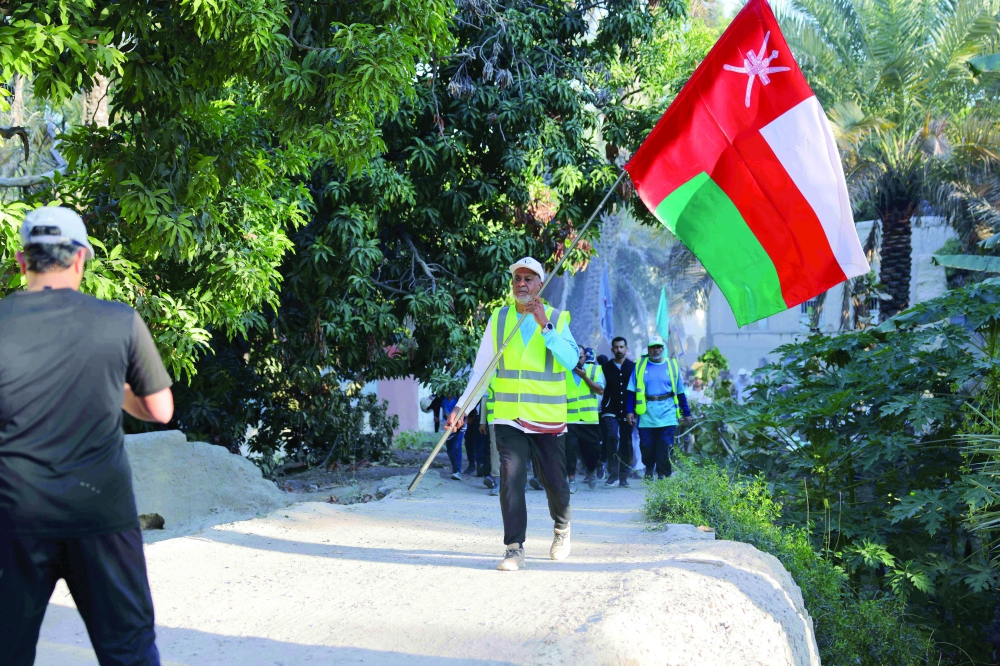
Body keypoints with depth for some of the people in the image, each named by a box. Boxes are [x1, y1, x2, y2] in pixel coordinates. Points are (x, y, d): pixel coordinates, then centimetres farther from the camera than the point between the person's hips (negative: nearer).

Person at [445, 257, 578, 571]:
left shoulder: (557, 318, 1)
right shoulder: (499, 318, 6)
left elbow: (570, 359, -15)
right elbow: (481, 367, 9)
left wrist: (545, 325, -23)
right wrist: (462, 407, 4)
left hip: (548, 420, -1)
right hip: (509, 418, 1)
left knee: (555, 483, 5)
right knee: (511, 480, -11)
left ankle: (561, 530, 34)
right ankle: (514, 548, -4)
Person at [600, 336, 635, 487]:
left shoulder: (633, 367, 8)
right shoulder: (606, 367, 10)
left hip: (627, 412, 1)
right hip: (610, 411, -1)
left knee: (626, 444, 1)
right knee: (612, 437, -20)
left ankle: (623, 477, 12)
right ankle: (613, 474, -14)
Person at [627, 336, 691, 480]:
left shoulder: (672, 365, 9)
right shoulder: (640, 365, 7)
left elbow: (680, 391, 13)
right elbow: (632, 390, 6)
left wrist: (686, 412, 12)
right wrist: (630, 411, -2)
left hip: (667, 413, 0)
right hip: (646, 413, 0)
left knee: (665, 446, -5)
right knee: (646, 446, 5)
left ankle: (663, 476, 2)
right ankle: (649, 471, 27)